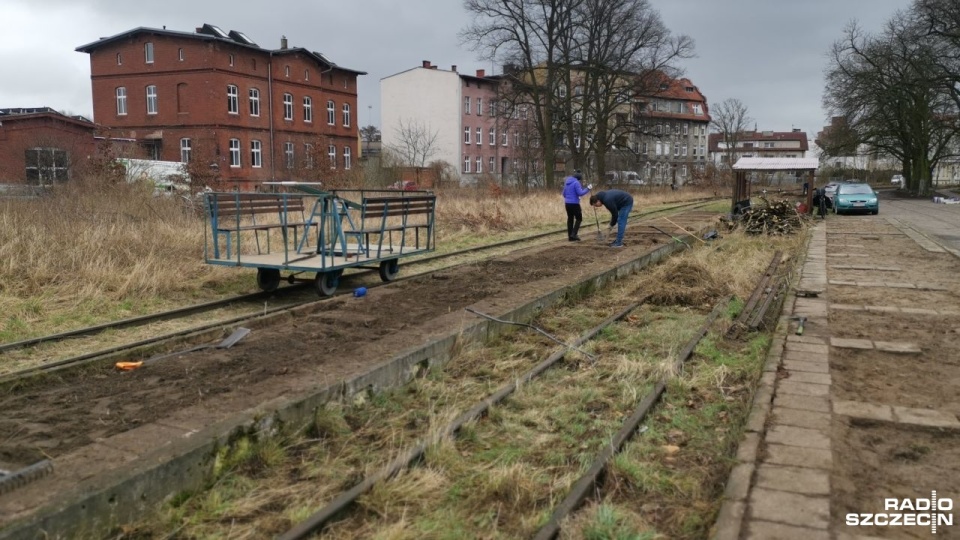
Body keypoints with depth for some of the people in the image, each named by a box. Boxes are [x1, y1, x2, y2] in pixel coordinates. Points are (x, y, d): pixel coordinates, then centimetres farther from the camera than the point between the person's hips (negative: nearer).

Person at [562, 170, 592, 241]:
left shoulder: (567, 182, 12)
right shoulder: (576, 183, -14)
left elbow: (564, 193, 19)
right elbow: (580, 193, -18)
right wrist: (588, 189, -9)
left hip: (567, 203, 8)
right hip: (574, 203, -8)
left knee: (570, 219, 12)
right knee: (579, 218, 3)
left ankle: (570, 236, 12)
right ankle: (573, 234, -7)